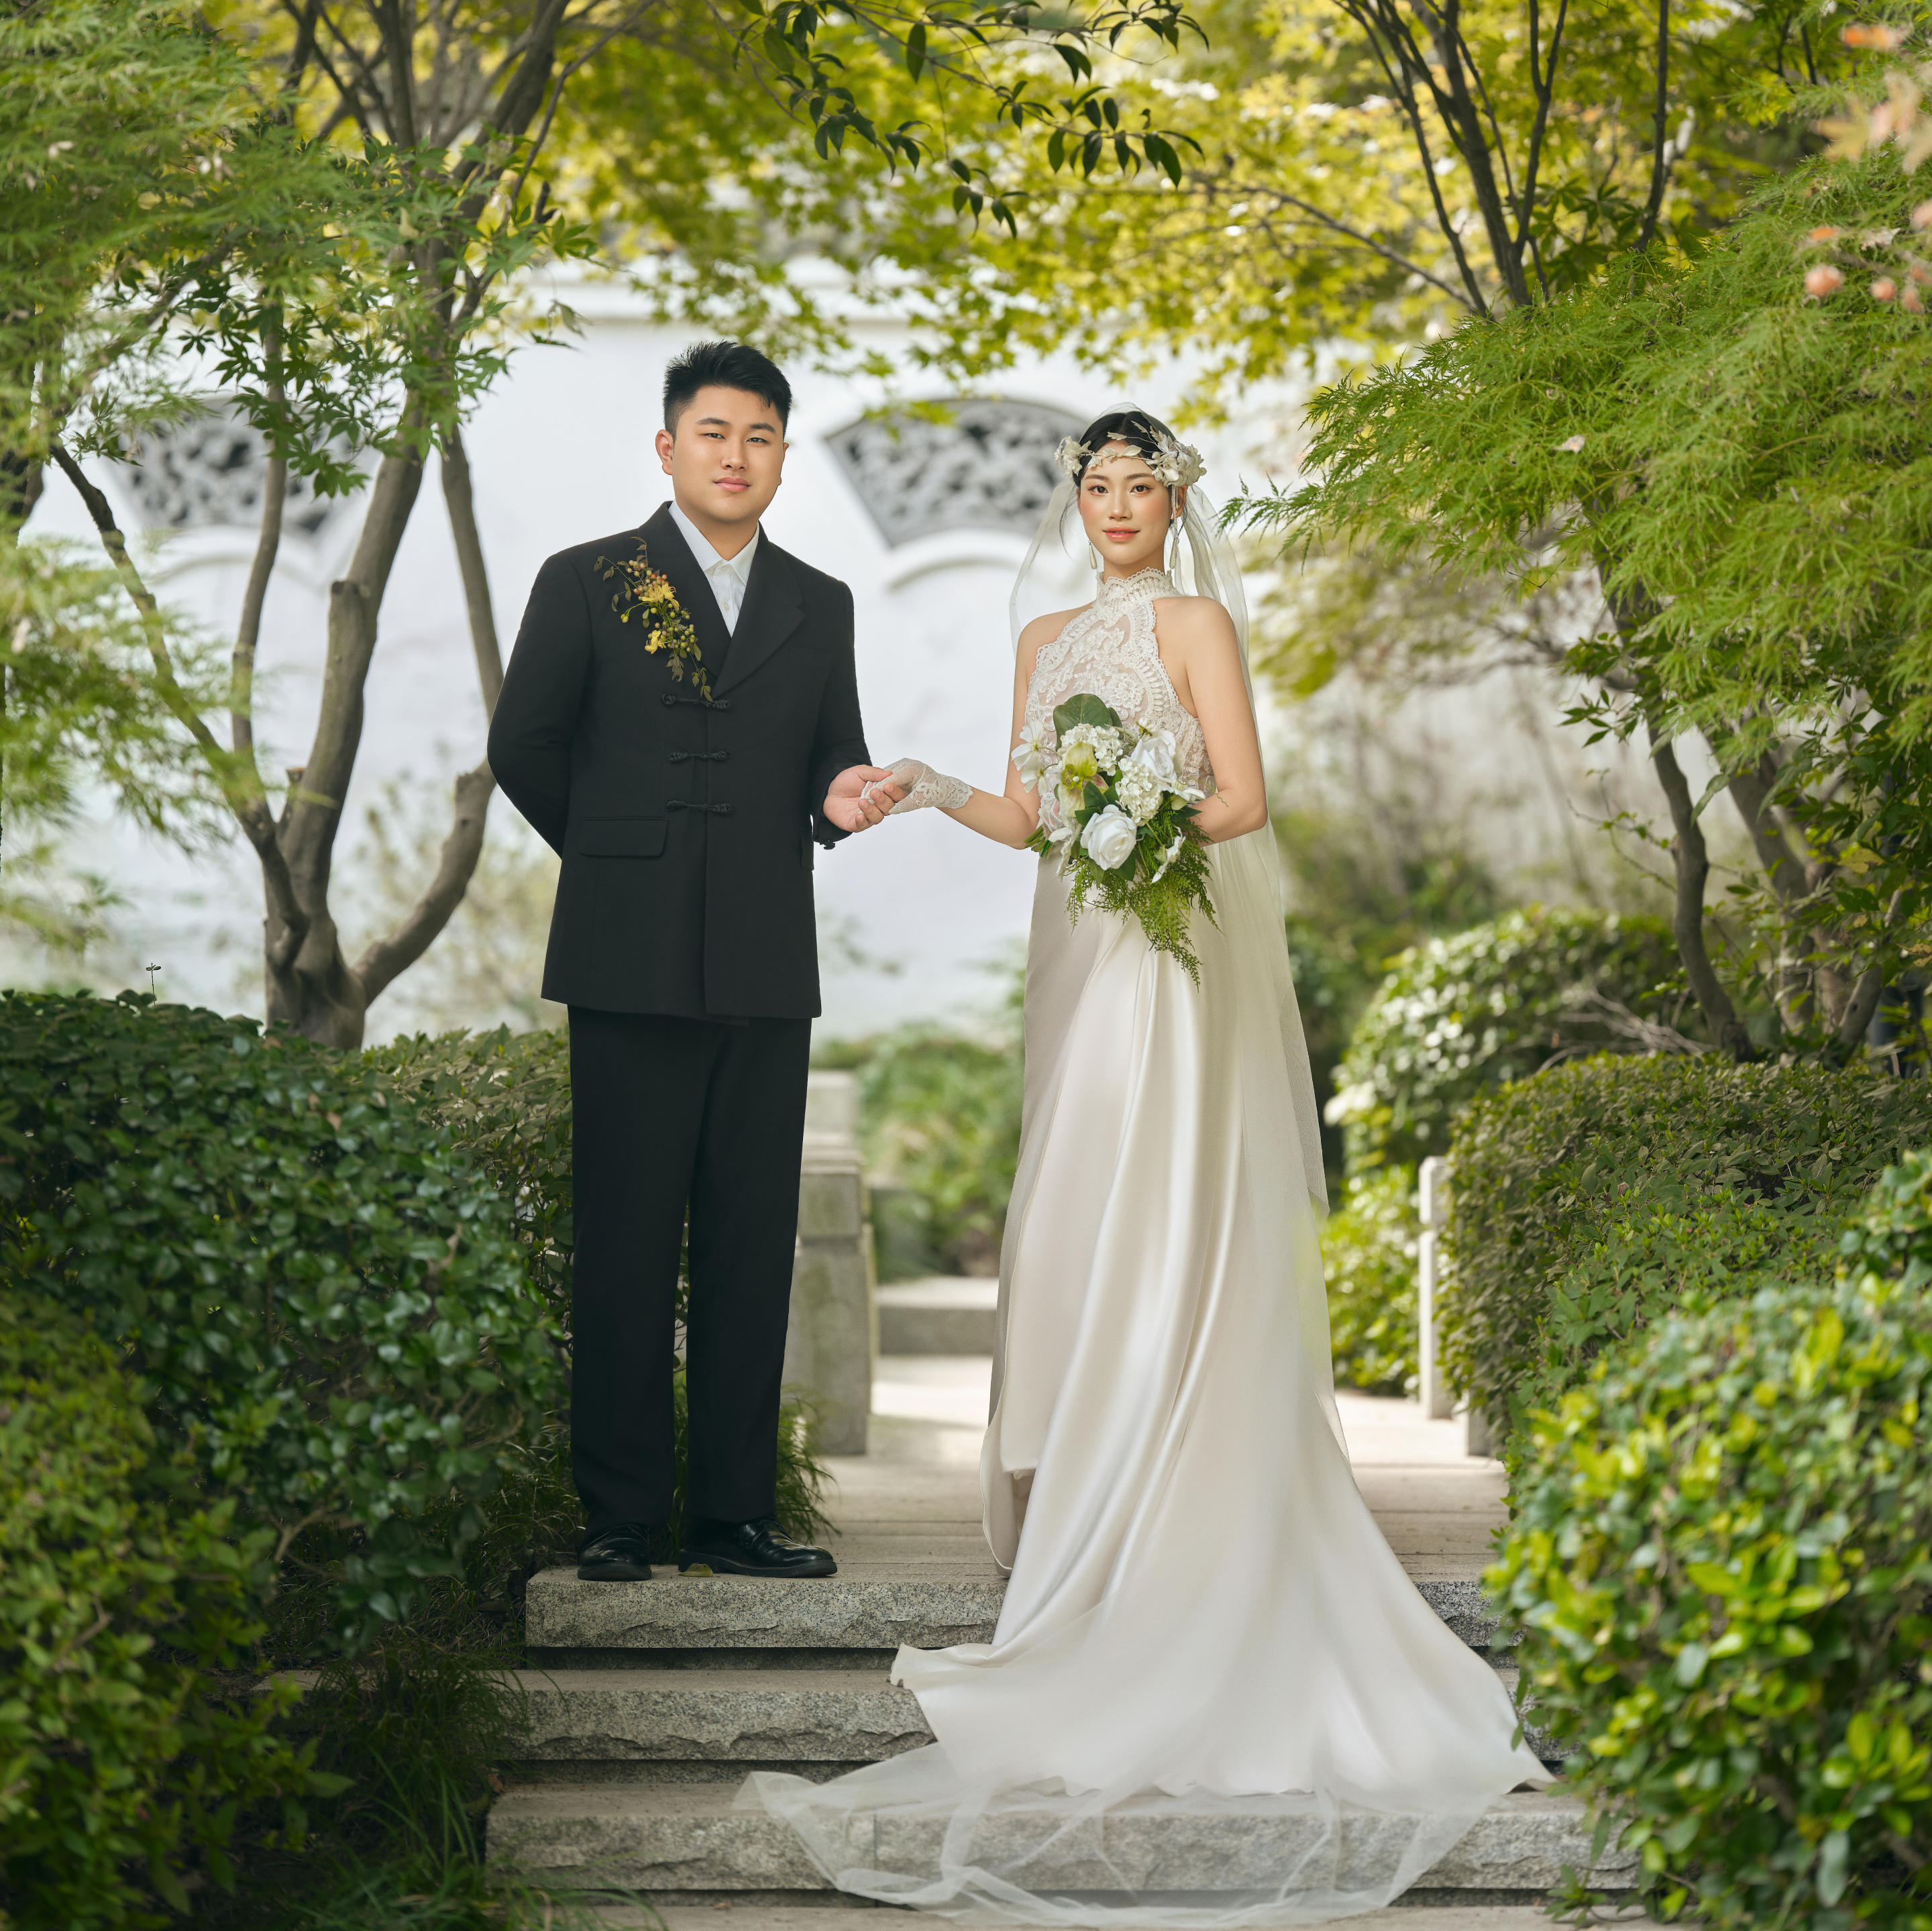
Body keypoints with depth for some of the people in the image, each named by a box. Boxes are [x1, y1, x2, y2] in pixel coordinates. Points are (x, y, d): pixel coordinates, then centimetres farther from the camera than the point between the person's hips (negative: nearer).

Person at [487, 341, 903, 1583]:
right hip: (633, 965, -3)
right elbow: (524, 748, 7)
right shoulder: (587, 582, 4)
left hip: (766, 967, 3)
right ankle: (621, 1515, 5)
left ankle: (736, 1513, 10)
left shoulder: (819, 606, 15)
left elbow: (826, 762, 15)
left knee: (754, 1247, 4)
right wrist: (616, 855, 11)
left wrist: (842, 800, -8)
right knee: (627, 1247, -2)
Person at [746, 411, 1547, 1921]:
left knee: (1157, 1222, -10)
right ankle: (1072, 1523, 7)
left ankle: (1165, 1544, -9)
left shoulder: (1197, 623, -3)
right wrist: (933, 792, 3)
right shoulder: (1046, 642, 17)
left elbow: (1246, 796, -9)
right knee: (1077, 1228, 5)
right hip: (1080, 947, 7)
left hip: (1178, 957, -7)